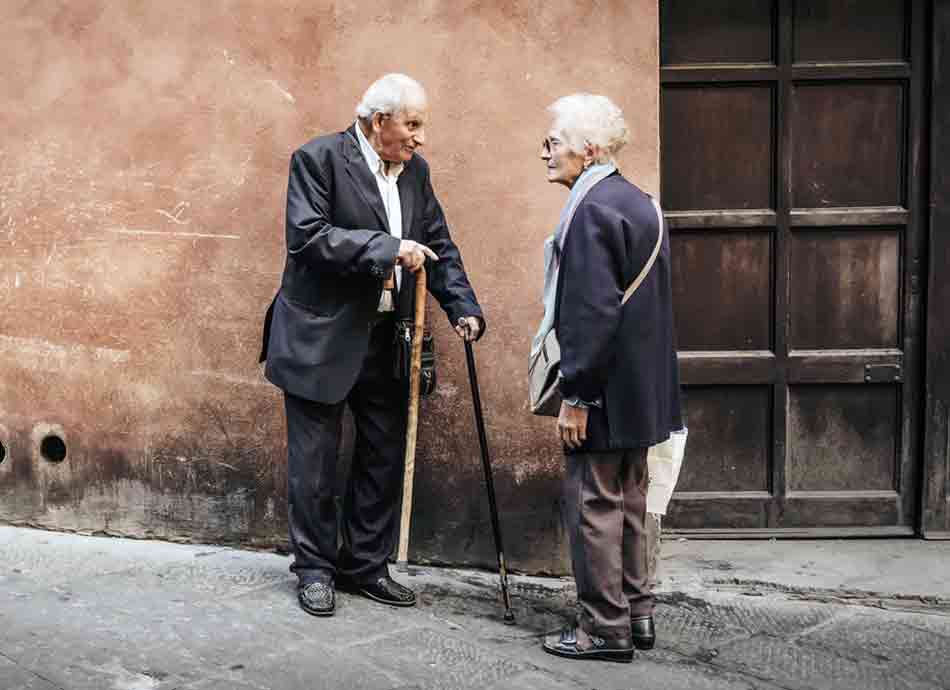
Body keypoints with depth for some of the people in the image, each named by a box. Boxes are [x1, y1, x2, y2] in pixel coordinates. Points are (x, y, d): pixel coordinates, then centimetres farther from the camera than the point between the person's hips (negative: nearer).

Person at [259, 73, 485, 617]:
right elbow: (308, 236, -22)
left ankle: (366, 565, 25)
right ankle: (315, 569, 18)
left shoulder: (415, 171, 8)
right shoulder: (318, 159, -11)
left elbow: (440, 246, 12)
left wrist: (464, 308, -3)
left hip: (387, 340, 6)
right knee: (315, 461, 4)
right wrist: (387, 248, -26)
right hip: (322, 337, -6)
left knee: (385, 458, 11)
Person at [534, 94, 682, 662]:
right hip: (642, 390, 10)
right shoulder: (638, 202, 12)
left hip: (605, 389, -10)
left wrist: (575, 396, -20)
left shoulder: (593, 210, -18)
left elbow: (593, 312, -24)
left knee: (594, 504, 0)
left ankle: (605, 629, 8)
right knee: (629, 503, 18)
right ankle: (637, 612, 28)